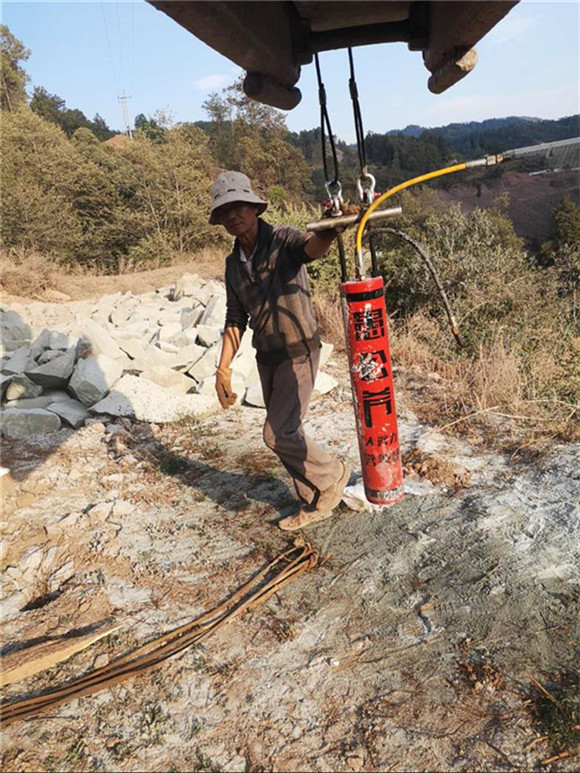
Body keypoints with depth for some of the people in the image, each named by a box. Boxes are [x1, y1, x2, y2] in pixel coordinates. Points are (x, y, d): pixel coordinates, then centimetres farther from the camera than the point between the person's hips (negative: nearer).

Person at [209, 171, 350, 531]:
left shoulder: (282, 239, -12)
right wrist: (224, 369, 7)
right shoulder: (234, 263, 8)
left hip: (299, 353, -7)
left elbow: (311, 248, -36)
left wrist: (329, 231, -60)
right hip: (266, 356, 7)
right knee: (285, 433, 12)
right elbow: (236, 319, 12)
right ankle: (315, 504, 29)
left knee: (278, 433, -10)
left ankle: (332, 474, 16)